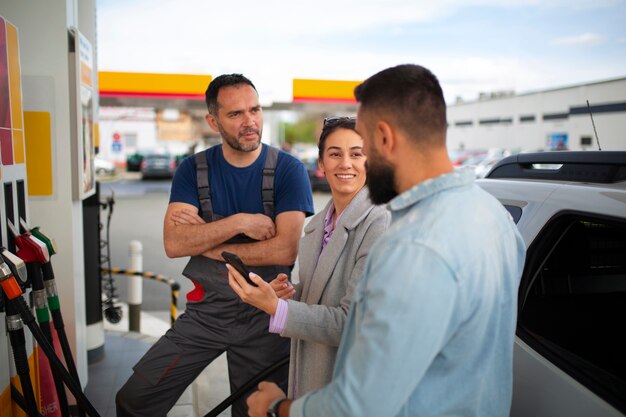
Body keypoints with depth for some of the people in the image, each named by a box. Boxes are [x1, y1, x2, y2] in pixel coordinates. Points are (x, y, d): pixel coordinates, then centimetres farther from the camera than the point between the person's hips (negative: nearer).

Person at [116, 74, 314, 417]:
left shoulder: (289, 170, -9)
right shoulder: (194, 169, -1)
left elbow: (285, 250, -19)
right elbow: (173, 244, -12)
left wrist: (207, 243, -13)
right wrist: (240, 223, -21)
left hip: (264, 315, -2)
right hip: (205, 311, 2)